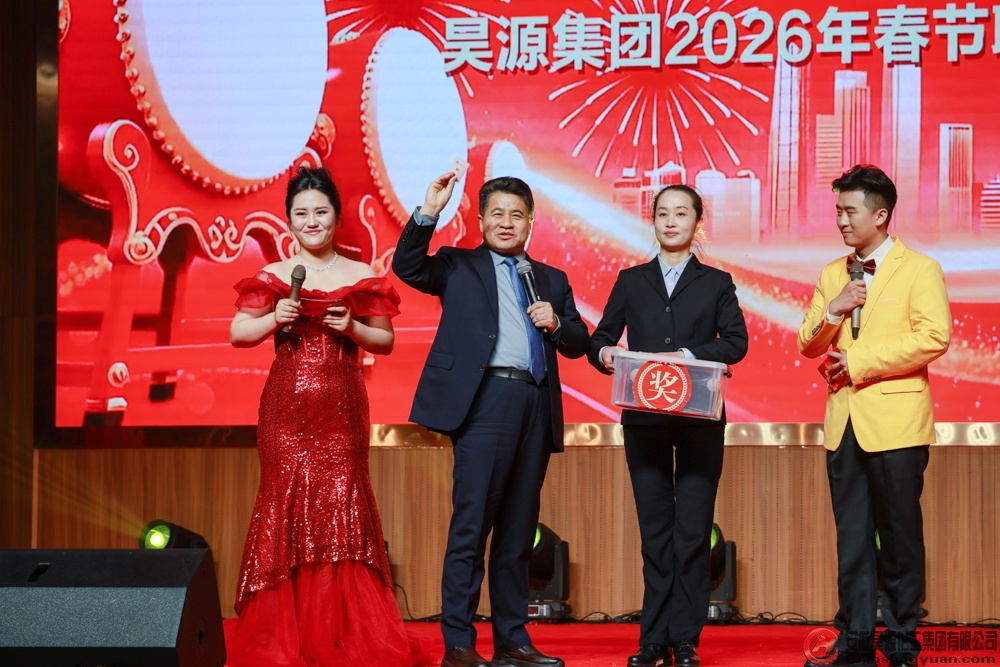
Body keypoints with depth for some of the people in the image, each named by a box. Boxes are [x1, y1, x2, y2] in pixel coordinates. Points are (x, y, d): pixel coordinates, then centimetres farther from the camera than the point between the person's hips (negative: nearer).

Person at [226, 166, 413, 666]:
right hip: (286, 408, 0)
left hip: (341, 407, 0)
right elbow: (237, 334, 7)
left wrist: (353, 328, -7)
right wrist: (275, 318, -9)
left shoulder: (362, 278, 9)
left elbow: (385, 342, 11)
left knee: (342, 502, -5)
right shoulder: (273, 278, 8)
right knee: (287, 502, -3)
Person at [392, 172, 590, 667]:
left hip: (536, 405, 5)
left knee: (518, 532, 9)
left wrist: (556, 323, 0)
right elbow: (407, 267, -5)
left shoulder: (552, 280, 23)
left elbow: (579, 344, 20)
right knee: (470, 525, -8)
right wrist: (429, 211, -13)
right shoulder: (460, 266, 12)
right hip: (485, 399, -5)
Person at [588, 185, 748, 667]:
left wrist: (688, 355, -19)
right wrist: (604, 353, -15)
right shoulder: (631, 281, 14)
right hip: (644, 419, 1)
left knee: (693, 532, -3)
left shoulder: (716, 283, 10)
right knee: (655, 532, 4)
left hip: (700, 419, -1)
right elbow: (601, 340, 8)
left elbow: (736, 341, -4)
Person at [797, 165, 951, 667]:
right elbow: (807, 346, 16)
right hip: (843, 422, 5)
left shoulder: (919, 270, 0)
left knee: (899, 536, -1)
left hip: (894, 421, -5)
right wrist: (831, 312, -5)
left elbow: (934, 337, -13)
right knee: (852, 537, 5)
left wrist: (859, 362, -13)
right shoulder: (832, 274, 17)